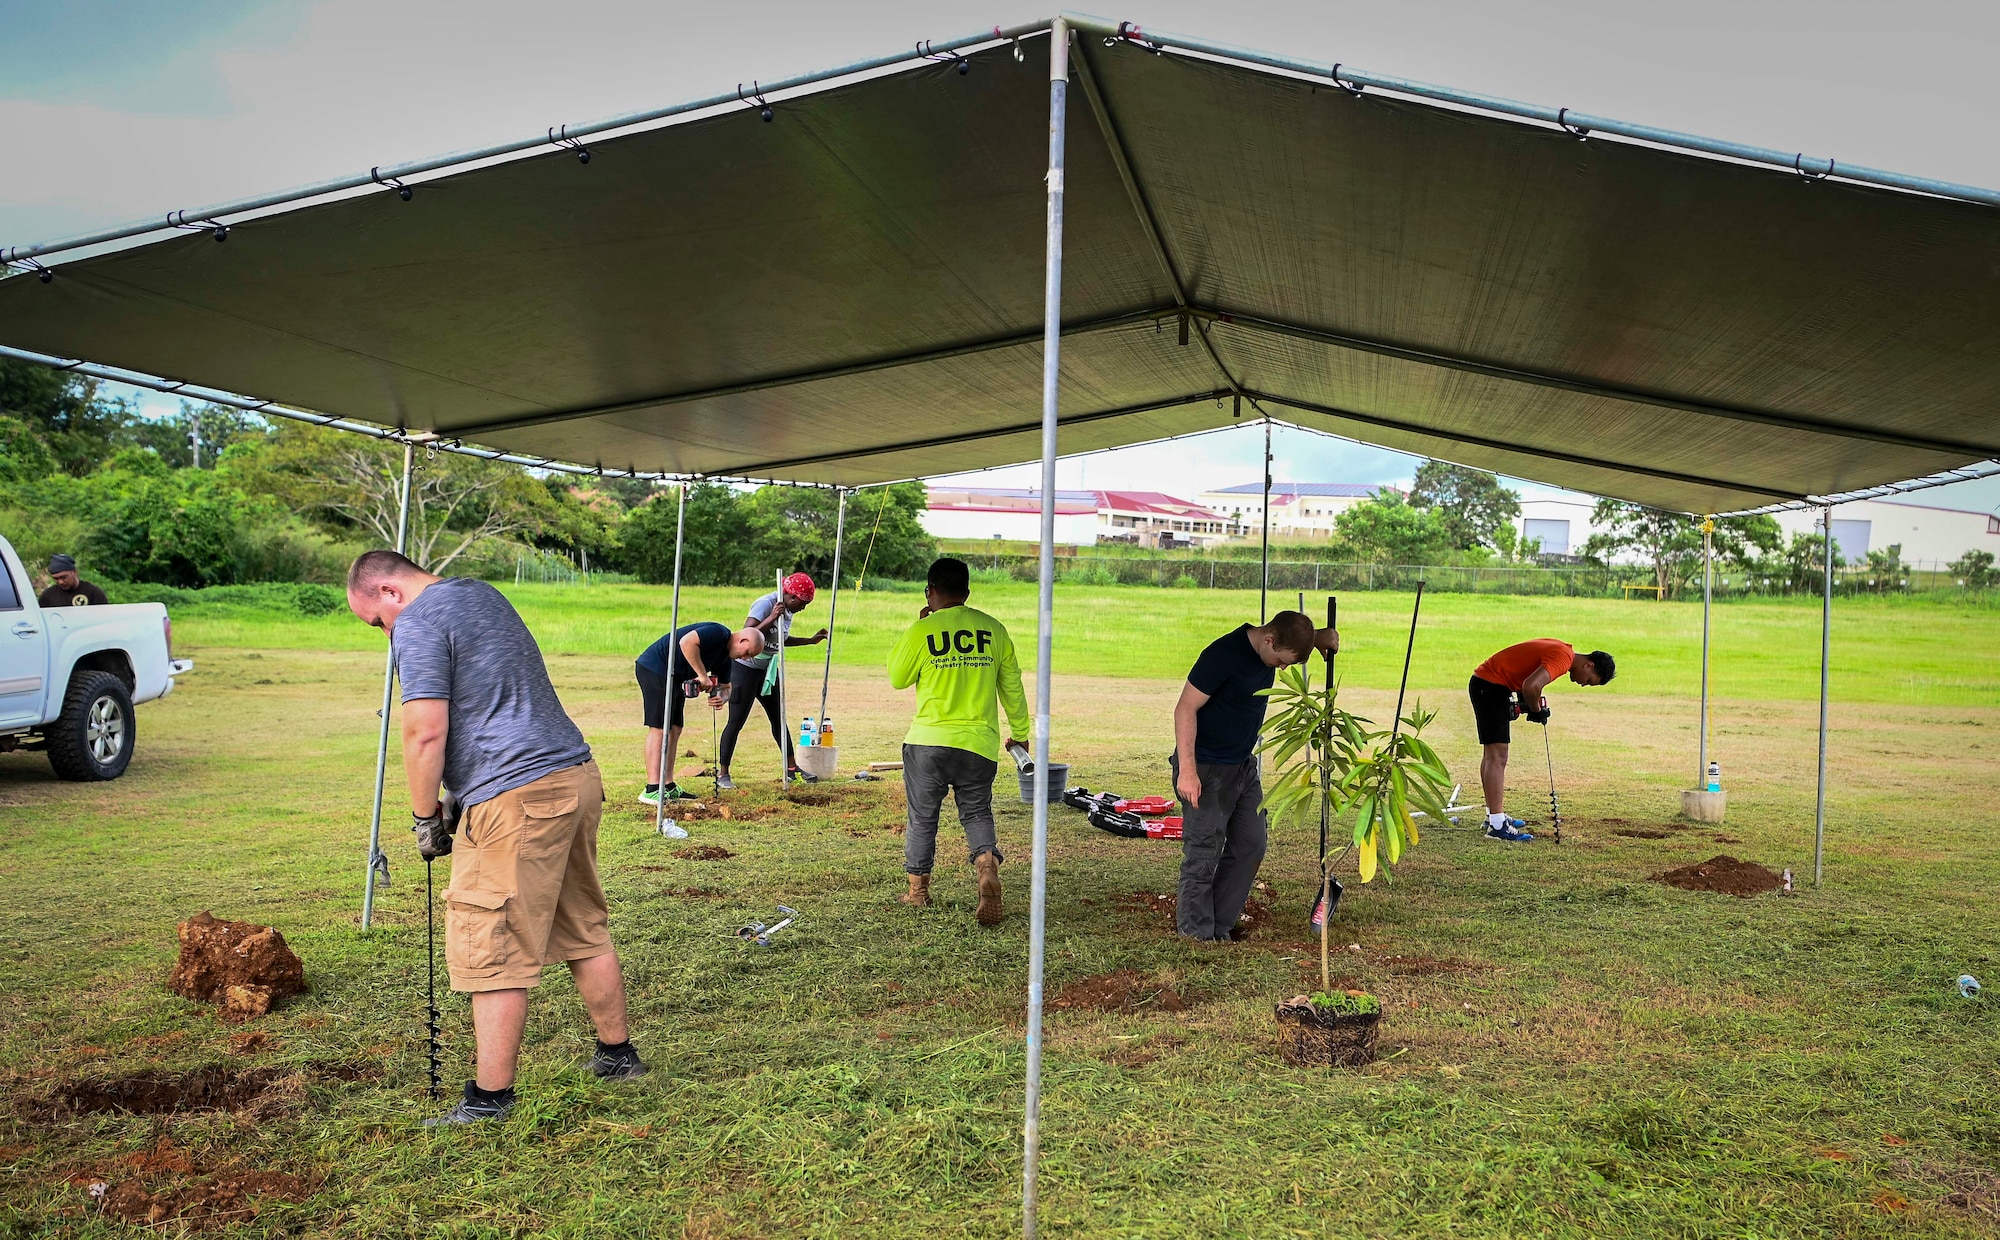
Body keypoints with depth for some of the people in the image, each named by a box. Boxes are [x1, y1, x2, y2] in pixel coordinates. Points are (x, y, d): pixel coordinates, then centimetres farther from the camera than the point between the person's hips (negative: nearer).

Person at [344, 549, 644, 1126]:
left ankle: (490, 1098, 7)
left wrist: (425, 817, -1)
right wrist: (459, 799, 22)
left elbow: (426, 733, -15)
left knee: (491, 954, 0)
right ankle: (617, 1055, 30)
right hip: (577, 775, 10)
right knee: (585, 931, 19)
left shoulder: (417, 624, -7)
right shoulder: (483, 593, 21)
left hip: (517, 799, -10)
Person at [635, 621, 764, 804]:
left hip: (675, 678, 10)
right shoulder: (718, 633, -17)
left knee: (674, 729, 7)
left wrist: (720, 697, -6)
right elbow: (686, 642, -31)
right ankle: (652, 790, -14)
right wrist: (702, 675, -26)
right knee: (659, 727, -12)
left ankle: (668, 787, 10)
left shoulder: (725, 656, 13)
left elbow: (725, 685, 19)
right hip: (655, 668, -10)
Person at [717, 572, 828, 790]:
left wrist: (811, 640, 18)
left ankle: (791, 768, 19)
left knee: (779, 718, 11)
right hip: (745, 668, -9)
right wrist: (772, 618, -38)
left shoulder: (787, 611, 4)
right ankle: (722, 774, 2)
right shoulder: (765, 605, -22)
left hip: (767, 669, 9)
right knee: (736, 721, -5)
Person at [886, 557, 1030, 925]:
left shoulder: (921, 631, -7)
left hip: (929, 740, -2)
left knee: (922, 816, 13)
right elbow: (1012, 687, 9)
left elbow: (897, 677, 7)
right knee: (977, 812, 13)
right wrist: (1019, 733, 22)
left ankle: (918, 888, 22)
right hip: (980, 743, 2)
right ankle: (987, 864, -14)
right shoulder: (994, 629, 3)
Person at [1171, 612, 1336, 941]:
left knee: (1251, 846, 10)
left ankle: (1221, 927, 20)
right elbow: (1185, 709, -24)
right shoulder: (1223, 654, -25)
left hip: (1244, 765, 9)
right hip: (1206, 769, -9)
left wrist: (1323, 638, 2)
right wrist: (1187, 771, -29)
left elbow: (1303, 639, 25)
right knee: (1203, 853, -5)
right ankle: (1197, 936, 6)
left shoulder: (1269, 647, 0)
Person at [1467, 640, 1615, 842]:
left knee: (1492, 754, 18)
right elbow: (1531, 686, -33)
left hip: (1484, 683, 11)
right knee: (1497, 757, -12)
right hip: (1490, 686, -11)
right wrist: (1536, 710, -12)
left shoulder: (1561, 650, 12)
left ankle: (1494, 815, 29)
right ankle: (1497, 826, -14)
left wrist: (1529, 703, 8)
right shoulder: (1563, 657, -19)